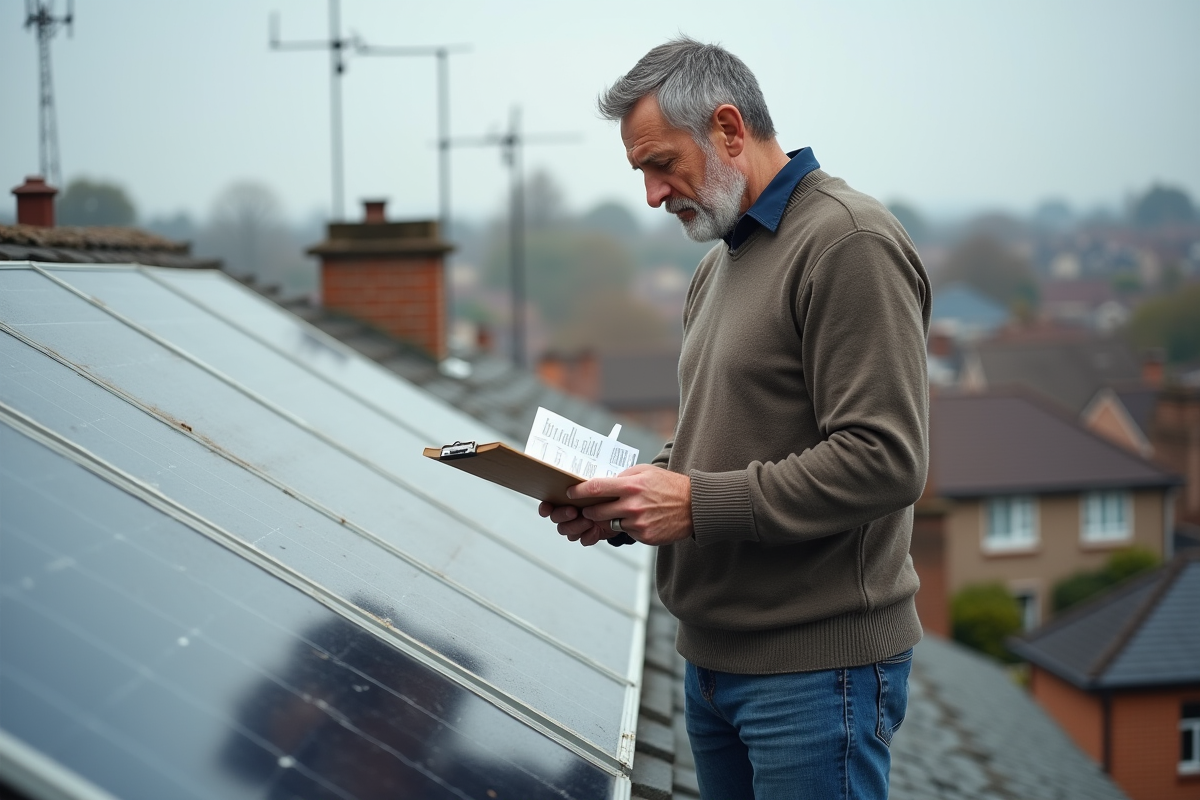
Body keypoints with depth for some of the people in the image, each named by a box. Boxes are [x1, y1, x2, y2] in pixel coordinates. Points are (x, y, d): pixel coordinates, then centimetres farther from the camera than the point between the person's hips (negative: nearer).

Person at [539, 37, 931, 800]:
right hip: (714, 655, 9)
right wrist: (625, 499, 4)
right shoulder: (718, 265, 16)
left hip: (815, 669, -9)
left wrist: (698, 503, -22)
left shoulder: (850, 242, -15)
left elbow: (884, 462, -23)